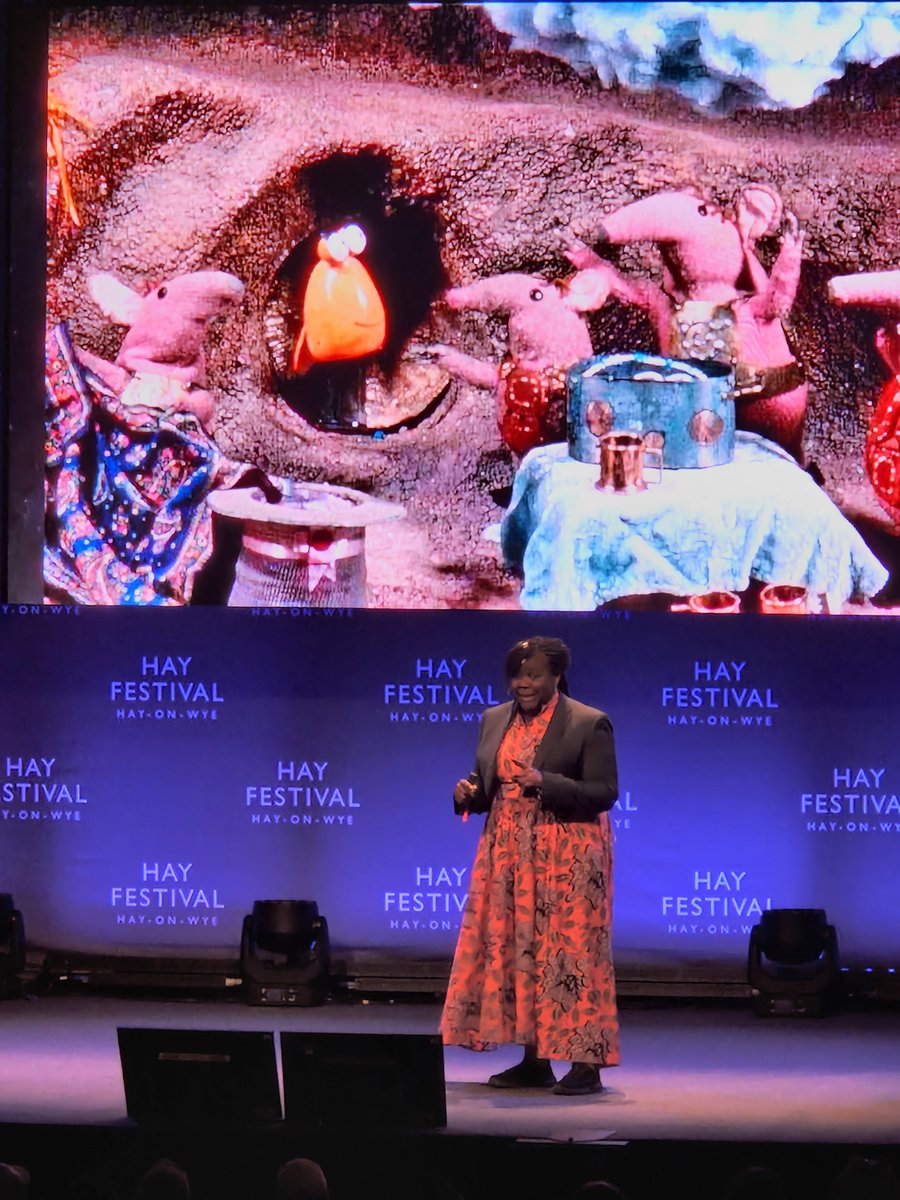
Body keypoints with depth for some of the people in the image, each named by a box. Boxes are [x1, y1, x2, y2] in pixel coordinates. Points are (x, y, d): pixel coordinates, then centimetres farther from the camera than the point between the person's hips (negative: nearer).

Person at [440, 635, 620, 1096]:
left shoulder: (589, 724, -6)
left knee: (569, 952, -8)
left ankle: (586, 1063, -6)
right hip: (508, 858, 6)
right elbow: (486, 782, 18)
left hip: (567, 861, -6)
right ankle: (534, 1060, 11)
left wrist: (546, 782, -22)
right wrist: (469, 792, -5)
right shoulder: (495, 720, 12)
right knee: (514, 951, 5)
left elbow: (604, 792, -11)